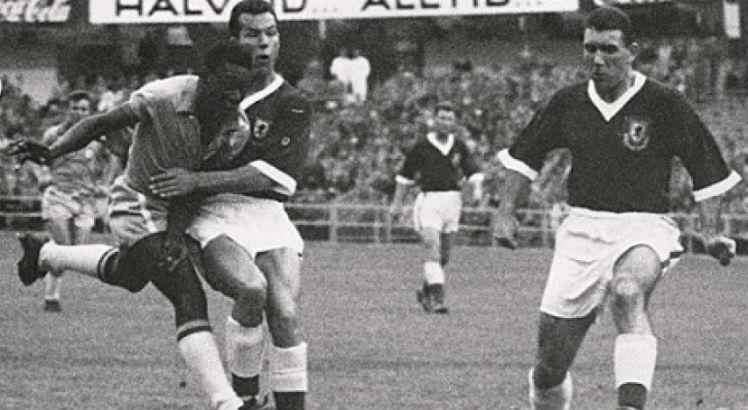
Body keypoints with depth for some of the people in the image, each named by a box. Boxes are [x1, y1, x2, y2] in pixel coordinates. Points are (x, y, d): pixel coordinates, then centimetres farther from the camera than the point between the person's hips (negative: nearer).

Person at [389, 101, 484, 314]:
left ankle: (426, 291, 32)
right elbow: (406, 175, 8)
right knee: (432, 247, -18)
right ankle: (437, 299, -23)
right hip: (429, 200, -4)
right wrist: (397, 202, 9)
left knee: (443, 256, 11)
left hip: (452, 200, 4)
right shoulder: (422, 146, -2)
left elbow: (473, 171, 5)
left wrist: (477, 189, -16)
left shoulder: (459, 147, 6)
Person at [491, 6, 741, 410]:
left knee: (629, 291, -40)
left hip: (643, 228, -4)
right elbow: (525, 155, 19)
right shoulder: (568, 103, 5)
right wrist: (505, 210, 9)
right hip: (581, 227, 4)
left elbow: (706, 169, 2)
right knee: (549, 368, 0)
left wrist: (711, 232, -8)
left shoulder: (663, 104, -4)